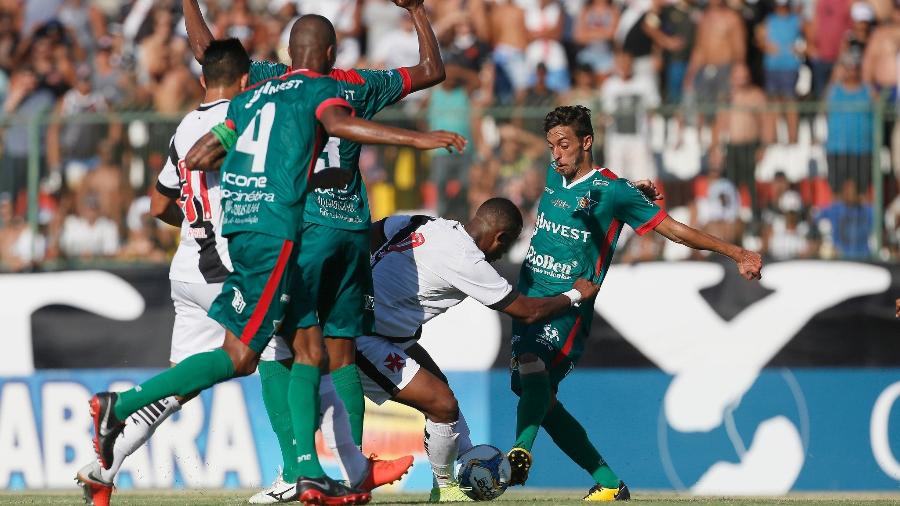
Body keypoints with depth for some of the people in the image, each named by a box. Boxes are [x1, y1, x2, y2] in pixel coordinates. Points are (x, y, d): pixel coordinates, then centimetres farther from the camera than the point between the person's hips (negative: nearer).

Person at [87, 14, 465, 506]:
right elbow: (338, 122, -22)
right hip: (274, 229, -8)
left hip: (239, 225, 8)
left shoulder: (251, 95, 21)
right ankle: (121, 405, -9)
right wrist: (414, 138, -26)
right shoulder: (322, 88, 1)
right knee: (240, 355, -6)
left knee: (309, 347, 10)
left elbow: (196, 159, 19)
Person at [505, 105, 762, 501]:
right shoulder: (553, 175, 12)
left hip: (567, 306, -7)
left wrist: (736, 254, -9)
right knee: (542, 401, 5)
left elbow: (672, 229, -3)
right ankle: (609, 483, 15)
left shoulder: (613, 190, -6)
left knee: (532, 367, -33)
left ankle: (520, 453, -52)